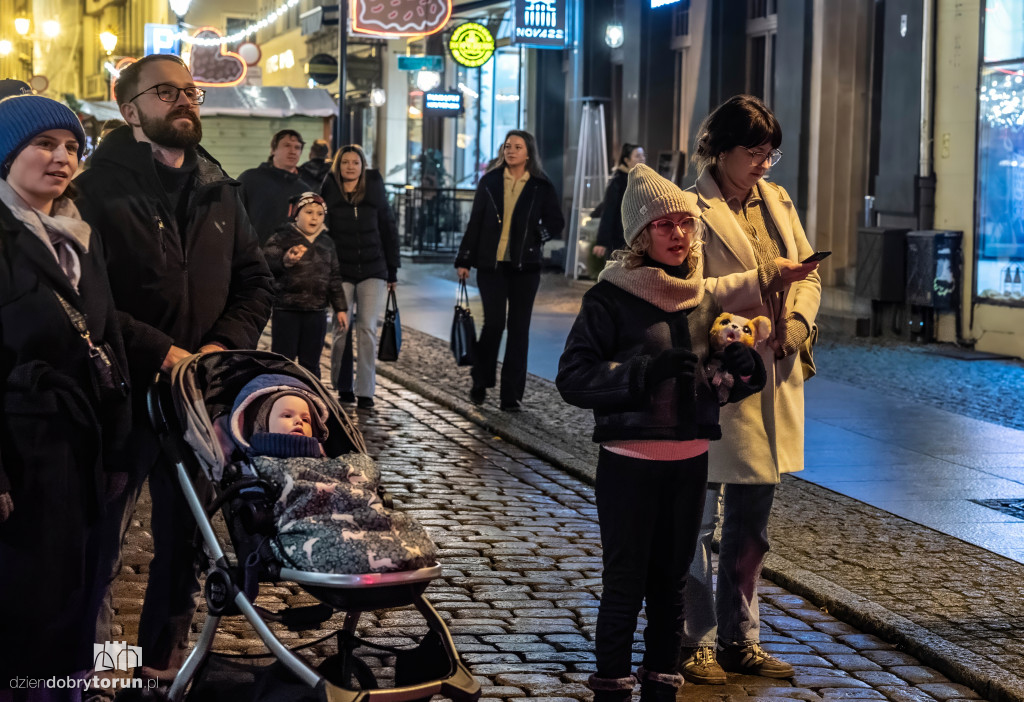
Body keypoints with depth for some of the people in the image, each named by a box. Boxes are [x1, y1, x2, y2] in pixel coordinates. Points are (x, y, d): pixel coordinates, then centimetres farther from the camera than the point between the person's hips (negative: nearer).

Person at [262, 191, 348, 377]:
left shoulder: (326, 243, 13)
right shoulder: (282, 238, -3)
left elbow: (334, 277, 18)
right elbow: (267, 262, -15)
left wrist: (340, 308, 14)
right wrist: (285, 261, -35)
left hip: (316, 312, 5)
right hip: (286, 311, -5)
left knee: (311, 363, 10)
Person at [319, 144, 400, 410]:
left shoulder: (375, 191, 6)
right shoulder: (328, 193, 2)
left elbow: (389, 230, 11)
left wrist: (393, 270, 9)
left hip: (373, 271, 1)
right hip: (340, 271, -1)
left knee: (367, 330, -5)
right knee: (341, 329, -1)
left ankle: (365, 391, -3)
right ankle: (343, 388, 12)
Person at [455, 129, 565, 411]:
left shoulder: (541, 187, 3)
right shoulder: (490, 182, 6)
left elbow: (556, 223, 9)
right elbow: (475, 223, 8)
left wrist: (540, 234, -11)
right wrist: (464, 260, 6)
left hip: (525, 266, 0)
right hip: (490, 264, 0)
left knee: (519, 328, 1)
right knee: (494, 322, -6)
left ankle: (512, 395, 7)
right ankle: (481, 382, 17)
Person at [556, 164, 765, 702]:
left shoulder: (704, 300, 9)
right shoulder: (611, 298, -6)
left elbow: (728, 386, 16)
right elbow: (573, 376, -14)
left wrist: (745, 367, -8)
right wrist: (647, 370, -23)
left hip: (689, 461, 5)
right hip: (629, 461, -5)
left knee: (671, 584, 13)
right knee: (624, 585, 2)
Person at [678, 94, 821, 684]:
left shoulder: (776, 201, 12)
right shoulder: (694, 208, -10)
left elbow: (809, 274, 15)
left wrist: (795, 324, -4)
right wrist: (764, 278, -19)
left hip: (772, 381, 7)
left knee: (752, 527, 15)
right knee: (699, 524, 3)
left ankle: (741, 640, 26)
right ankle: (696, 643, 15)